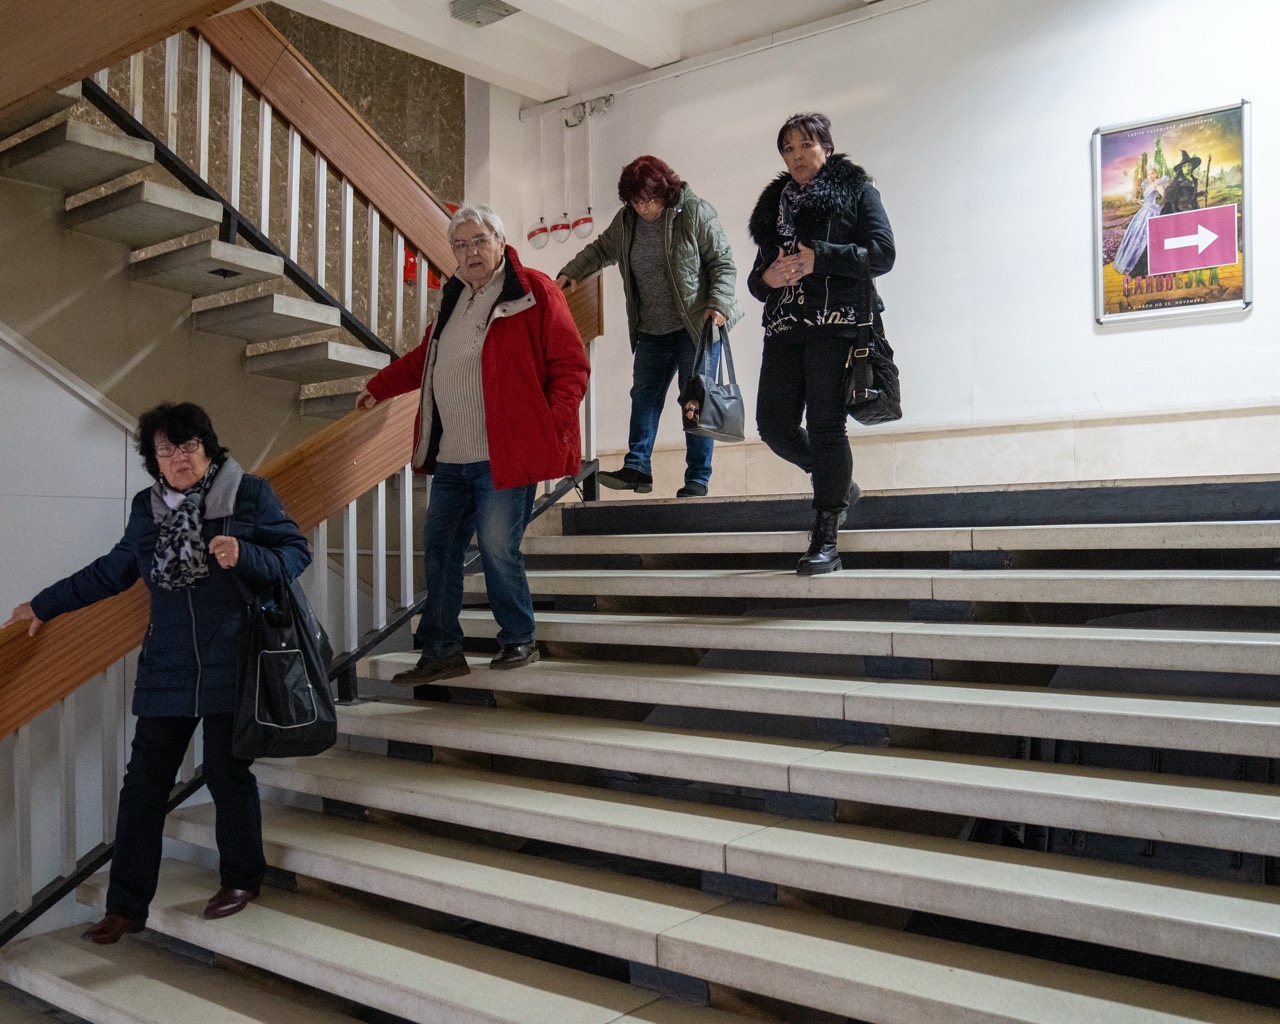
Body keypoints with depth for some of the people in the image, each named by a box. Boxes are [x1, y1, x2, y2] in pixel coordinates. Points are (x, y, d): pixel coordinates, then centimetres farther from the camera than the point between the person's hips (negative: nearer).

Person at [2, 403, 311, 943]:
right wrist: (44, 605, 29)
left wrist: (243, 555, -22)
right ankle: (126, 904, 17)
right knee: (144, 782, 5)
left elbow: (295, 551, -4)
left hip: (232, 666, -4)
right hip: (166, 670, 4)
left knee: (227, 773, 5)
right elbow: (112, 570, 22)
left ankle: (241, 879, 27)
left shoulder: (250, 493, -4)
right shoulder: (148, 508, 9)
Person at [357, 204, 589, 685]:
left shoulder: (534, 292, -5)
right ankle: (441, 652, 19)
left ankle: (518, 641, 18)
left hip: (504, 456, -7)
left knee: (498, 549, -4)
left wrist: (553, 424, -18)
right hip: (450, 458, 8)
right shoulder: (454, 298, 17)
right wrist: (379, 386, 36)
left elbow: (571, 365, -9)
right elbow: (423, 359, 32)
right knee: (439, 546, 9)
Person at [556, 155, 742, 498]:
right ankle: (637, 468, 14)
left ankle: (698, 478, 6)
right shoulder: (626, 220, 5)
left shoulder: (695, 213, -10)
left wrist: (718, 304, -21)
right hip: (651, 331, 5)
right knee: (644, 396, 6)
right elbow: (601, 250, 22)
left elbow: (724, 264, -9)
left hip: (696, 326, -5)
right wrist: (571, 271, 8)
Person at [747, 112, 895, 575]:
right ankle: (838, 485, 26)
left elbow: (882, 253, -4)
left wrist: (819, 257, -13)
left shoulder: (855, 189, 10)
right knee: (774, 424, -2)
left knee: (825, 427, -11)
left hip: (836, 323, -5)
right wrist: (766, 278, -3)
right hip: (784, 327, 5)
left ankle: (825, 541, -7)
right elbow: (756, 278, 22)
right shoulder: (773, 204, 23)